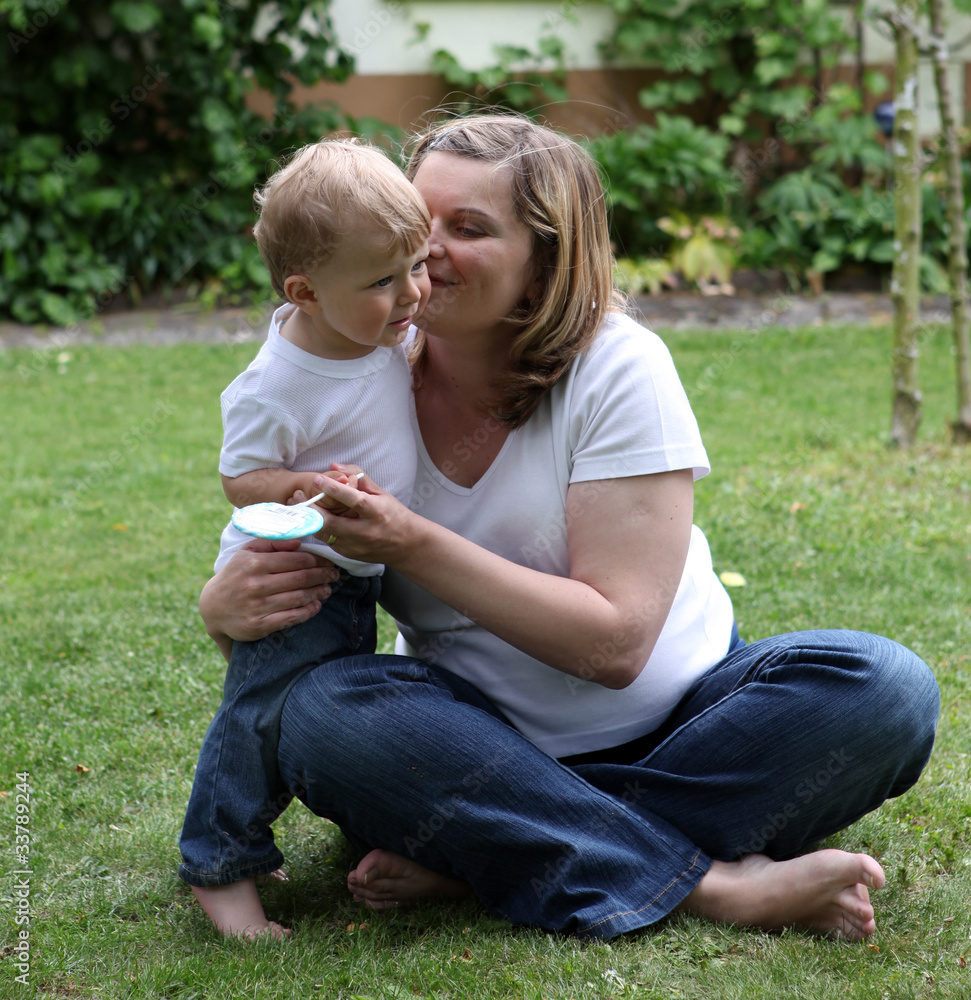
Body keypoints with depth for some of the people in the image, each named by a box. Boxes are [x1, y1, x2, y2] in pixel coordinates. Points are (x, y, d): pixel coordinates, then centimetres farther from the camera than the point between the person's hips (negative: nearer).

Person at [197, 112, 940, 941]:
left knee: (884, 686, -26)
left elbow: (615, 641, -20)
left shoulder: (617, 368, -14)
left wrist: (415, 546, -28)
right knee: (324, 712, -30)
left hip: (678, 725, 0)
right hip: (489, 746, 1)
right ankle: (715, 884, -26)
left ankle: (467, 858, -26)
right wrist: (226, 604, -26)